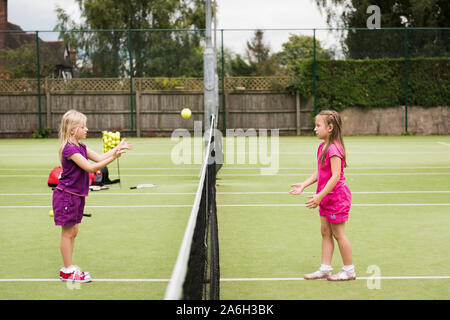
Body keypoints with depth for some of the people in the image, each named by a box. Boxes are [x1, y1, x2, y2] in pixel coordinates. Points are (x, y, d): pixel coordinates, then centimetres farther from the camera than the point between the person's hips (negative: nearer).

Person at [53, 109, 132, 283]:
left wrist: (117, 148, -4)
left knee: (73, 231, 14)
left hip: (76, 196, 10)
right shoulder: (69, 149, -20)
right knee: (67, 232, -2)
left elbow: (98, 158, 7)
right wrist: (112, 158, -31)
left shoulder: (81, 147, 10)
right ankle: (67, 271, 6)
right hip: (66, 195, -10)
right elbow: (90, 167, -25)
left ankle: (68, 268, 23)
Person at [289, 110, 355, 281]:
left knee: (338, 233, 0)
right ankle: (325, 269, 17)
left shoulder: (334, 148, -21)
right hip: (326, 198, 9)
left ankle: (349, 270, 12)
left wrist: (320, 195, -25)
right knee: (325, 232, 11)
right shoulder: (322, 147, 10)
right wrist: (303, 185, 8)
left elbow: (335, 176, -25)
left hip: (336, 196, -9)